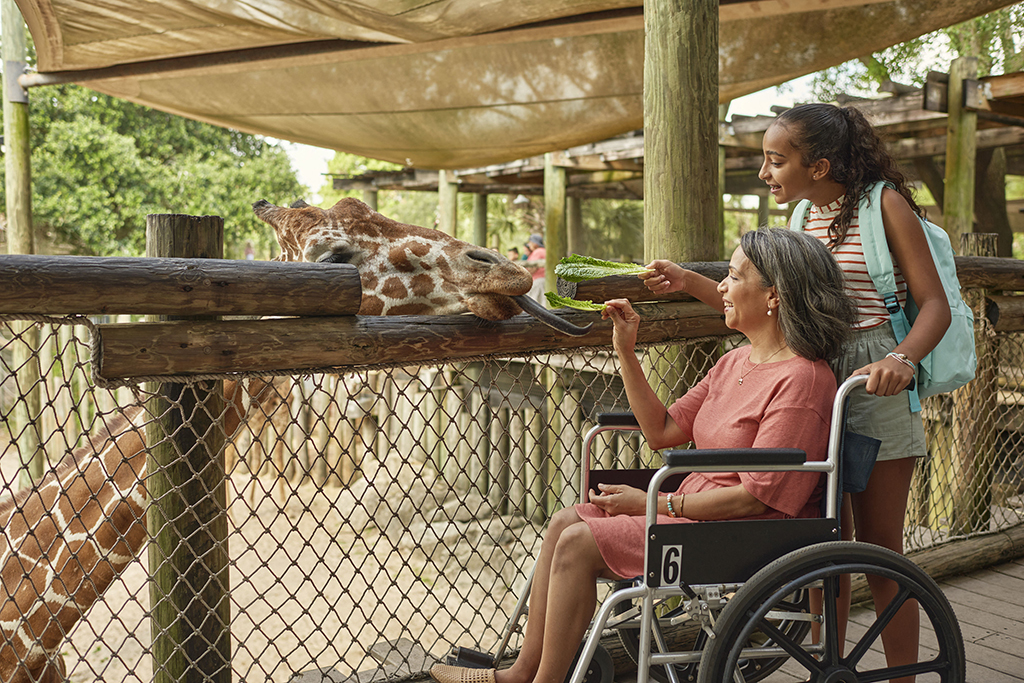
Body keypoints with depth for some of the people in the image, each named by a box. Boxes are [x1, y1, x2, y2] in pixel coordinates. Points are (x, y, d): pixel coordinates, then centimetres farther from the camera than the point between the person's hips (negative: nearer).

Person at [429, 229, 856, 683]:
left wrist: (655, 502, -16)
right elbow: (662, 430, 12)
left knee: (579, 543, -18)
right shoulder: (737, 361, 12)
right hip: (695, 511, 10)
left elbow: (757, 496, -22)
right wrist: (625, 351, 6)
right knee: (565, 521, 0)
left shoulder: (802, 379, -18)